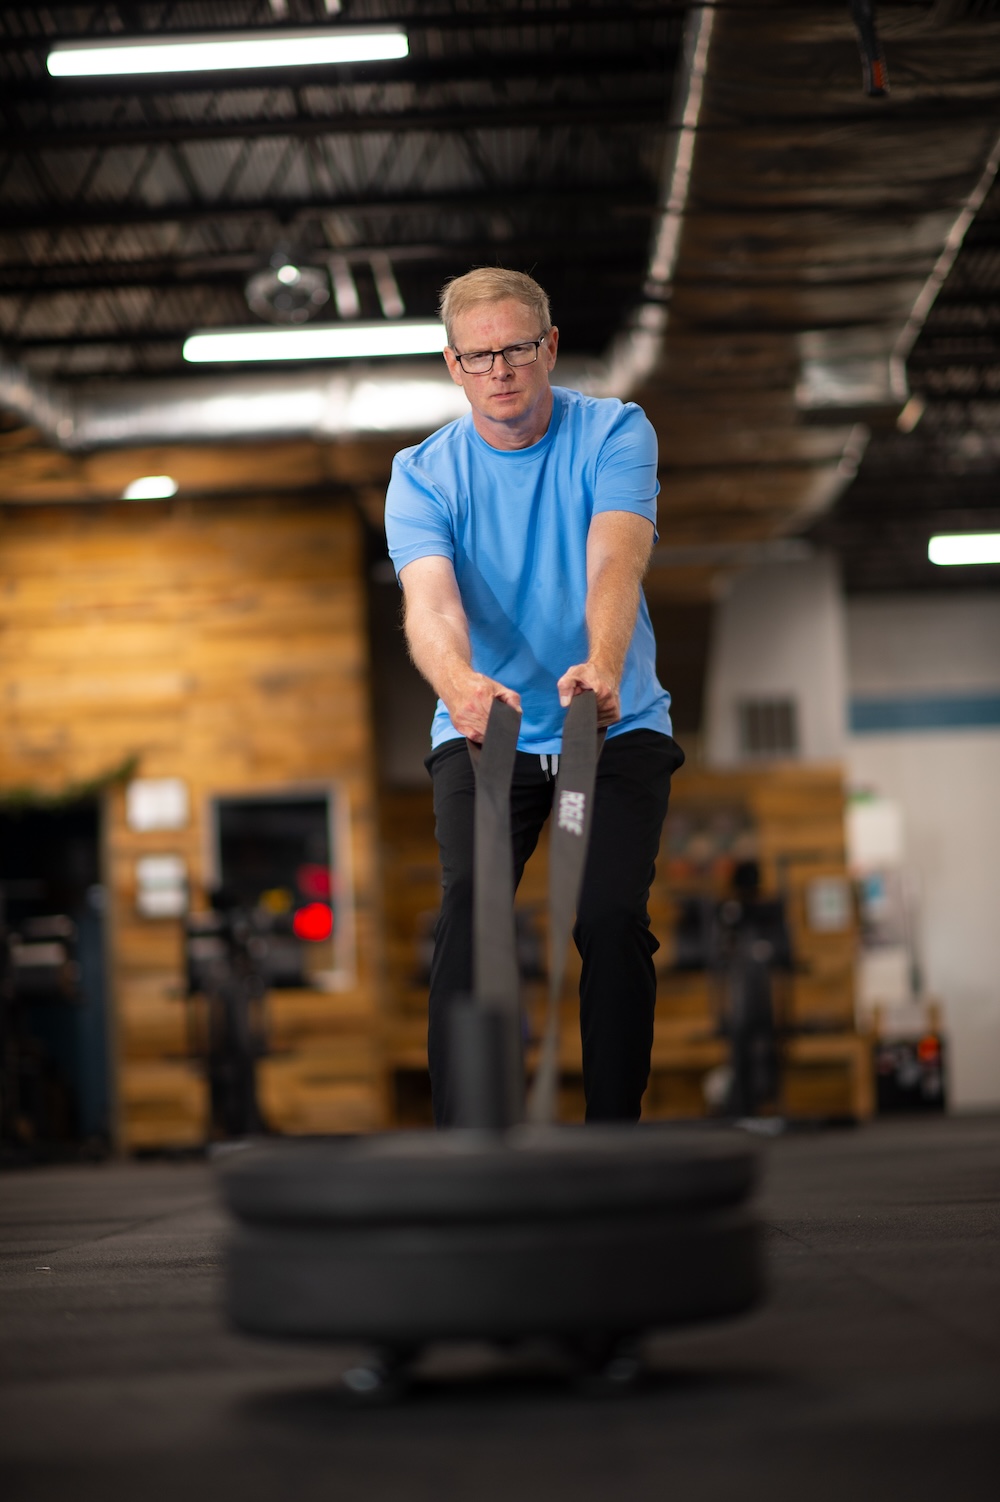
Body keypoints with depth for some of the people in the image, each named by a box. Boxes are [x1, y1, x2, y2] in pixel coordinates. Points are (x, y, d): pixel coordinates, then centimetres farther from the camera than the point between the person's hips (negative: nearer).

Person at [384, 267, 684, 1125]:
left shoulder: (616, 434, -8)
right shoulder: (423, 475, -5)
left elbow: (616, 562, -26)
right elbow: (429, 601, -23)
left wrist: (602, 665, -47)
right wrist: (461, 683, -46)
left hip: (618, 729, -1)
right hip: (483, 732, 1)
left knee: (613, 919, -17)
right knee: (469, 910, -19)